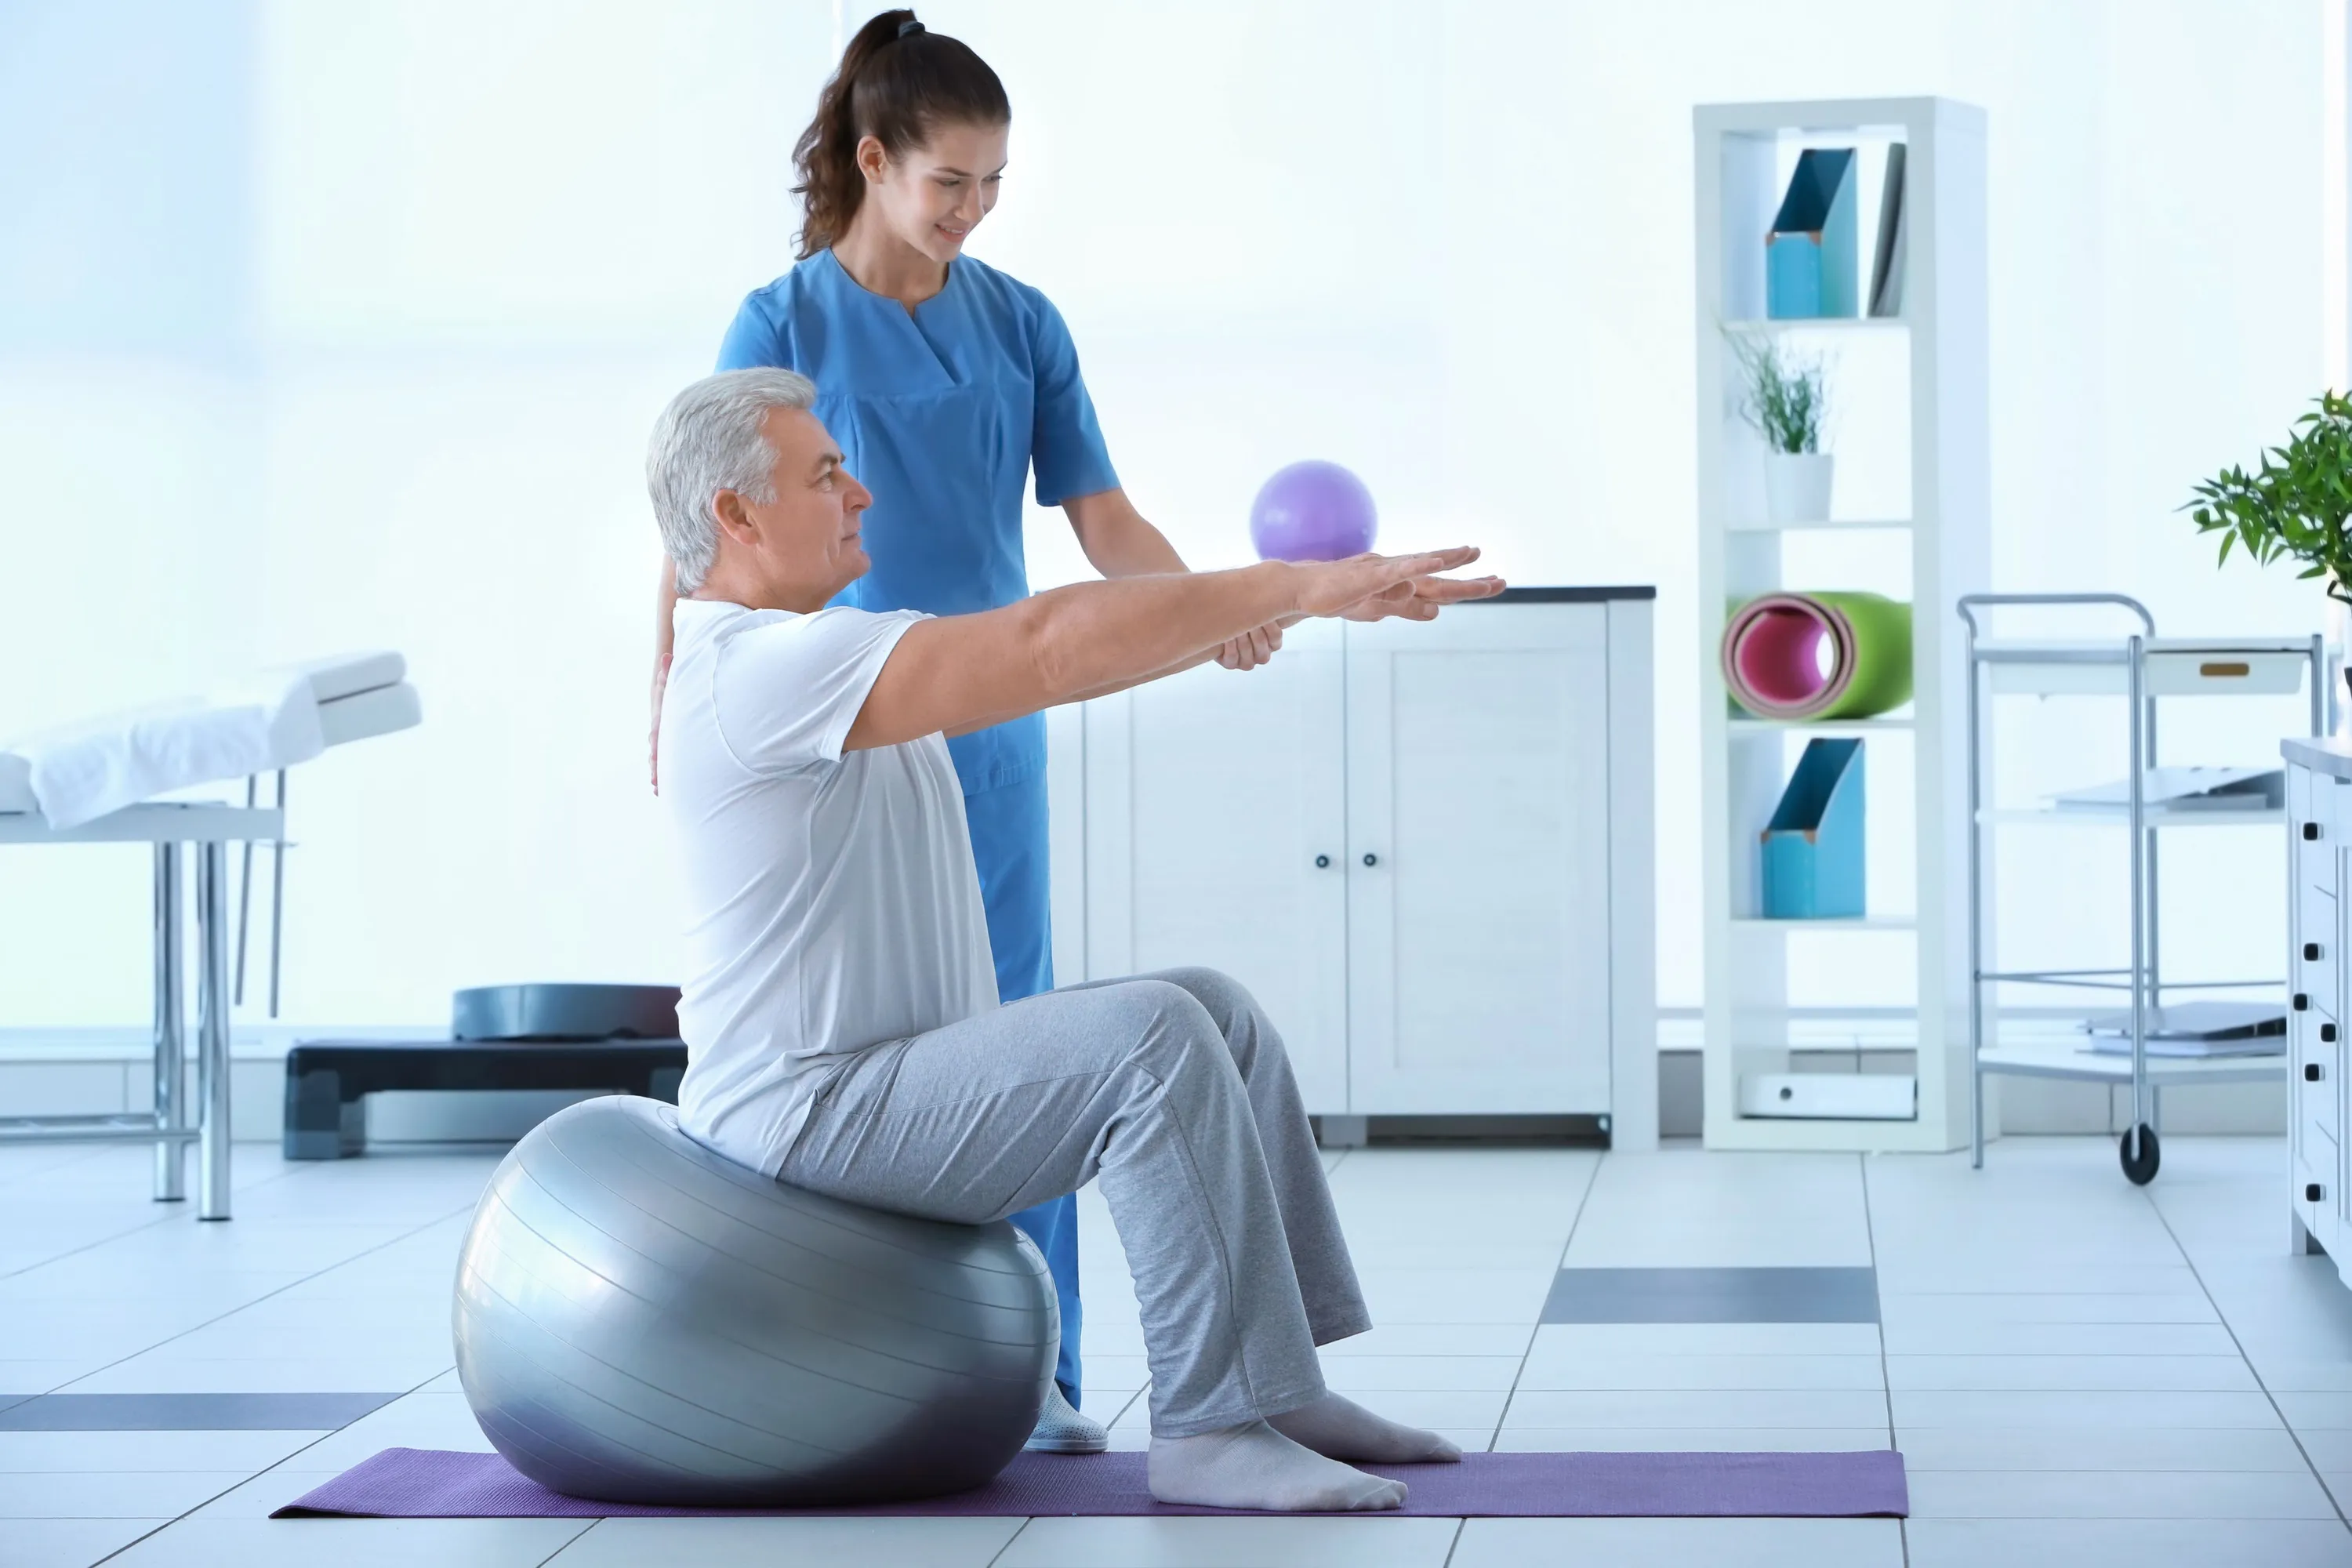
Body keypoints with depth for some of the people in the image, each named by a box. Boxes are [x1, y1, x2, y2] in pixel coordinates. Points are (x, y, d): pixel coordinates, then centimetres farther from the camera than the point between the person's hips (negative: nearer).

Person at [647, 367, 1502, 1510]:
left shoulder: (816, 653, 16)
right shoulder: (764, 668, -20)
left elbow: (1035, 658, 16)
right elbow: (1048, 648, -26)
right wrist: (1300, 588, -25)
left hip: (897, 1065, 11)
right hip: (817, 1109, -11)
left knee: (1217, 1014, 8)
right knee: (1155, 1039, -25)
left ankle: (1274, 1381, 6)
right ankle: (1211, 1430, -21)